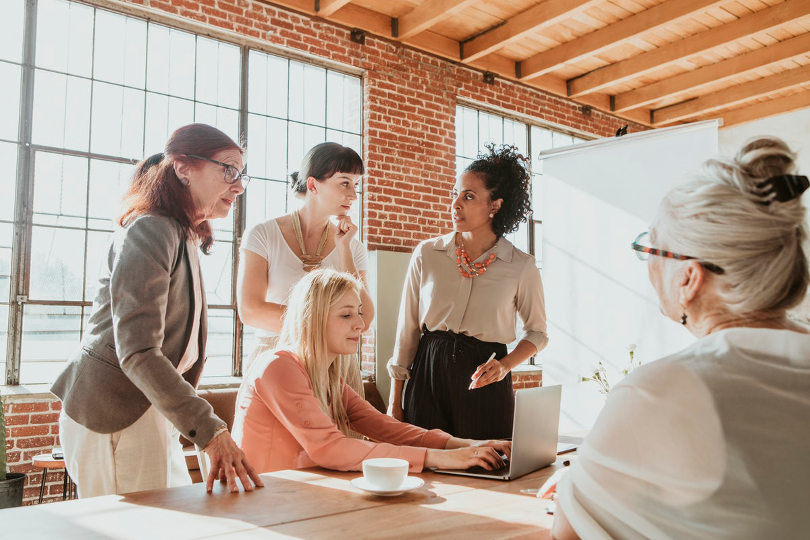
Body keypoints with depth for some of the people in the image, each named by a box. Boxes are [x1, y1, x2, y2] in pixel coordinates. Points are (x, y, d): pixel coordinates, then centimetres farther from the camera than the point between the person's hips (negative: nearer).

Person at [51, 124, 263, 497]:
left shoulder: (184, 238, 15)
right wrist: (211, 431, -33)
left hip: (148, 407, 9)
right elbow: (137, 352, -27)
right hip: (114, 412, -9)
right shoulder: (149, 231, -17)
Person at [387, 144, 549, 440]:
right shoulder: (426, 254, 0)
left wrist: (506, 365, -9)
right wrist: (394, 403, 5)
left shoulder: (521, 266, -4)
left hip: (484, 382, -1)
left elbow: (536, 332, 10)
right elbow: (407, 329, 5)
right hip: (428, 376, 1)